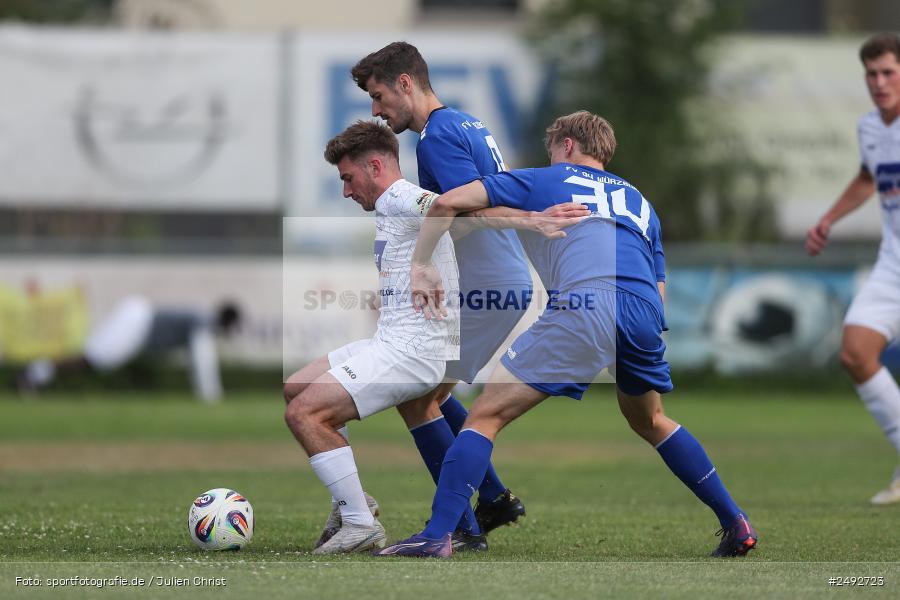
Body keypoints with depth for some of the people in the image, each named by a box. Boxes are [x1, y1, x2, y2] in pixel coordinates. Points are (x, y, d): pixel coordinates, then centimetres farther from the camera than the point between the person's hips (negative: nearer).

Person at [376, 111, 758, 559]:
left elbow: (447, 203, 12)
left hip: (583, 307, -5)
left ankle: (436, 536, -10)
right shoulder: (638, 201, 34)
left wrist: (420, 266, 20)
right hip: (646, 314, 5)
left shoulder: (544, 180, 22)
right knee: (650, 421, 31)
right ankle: (736, 524, 31)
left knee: (486, 415, 1)